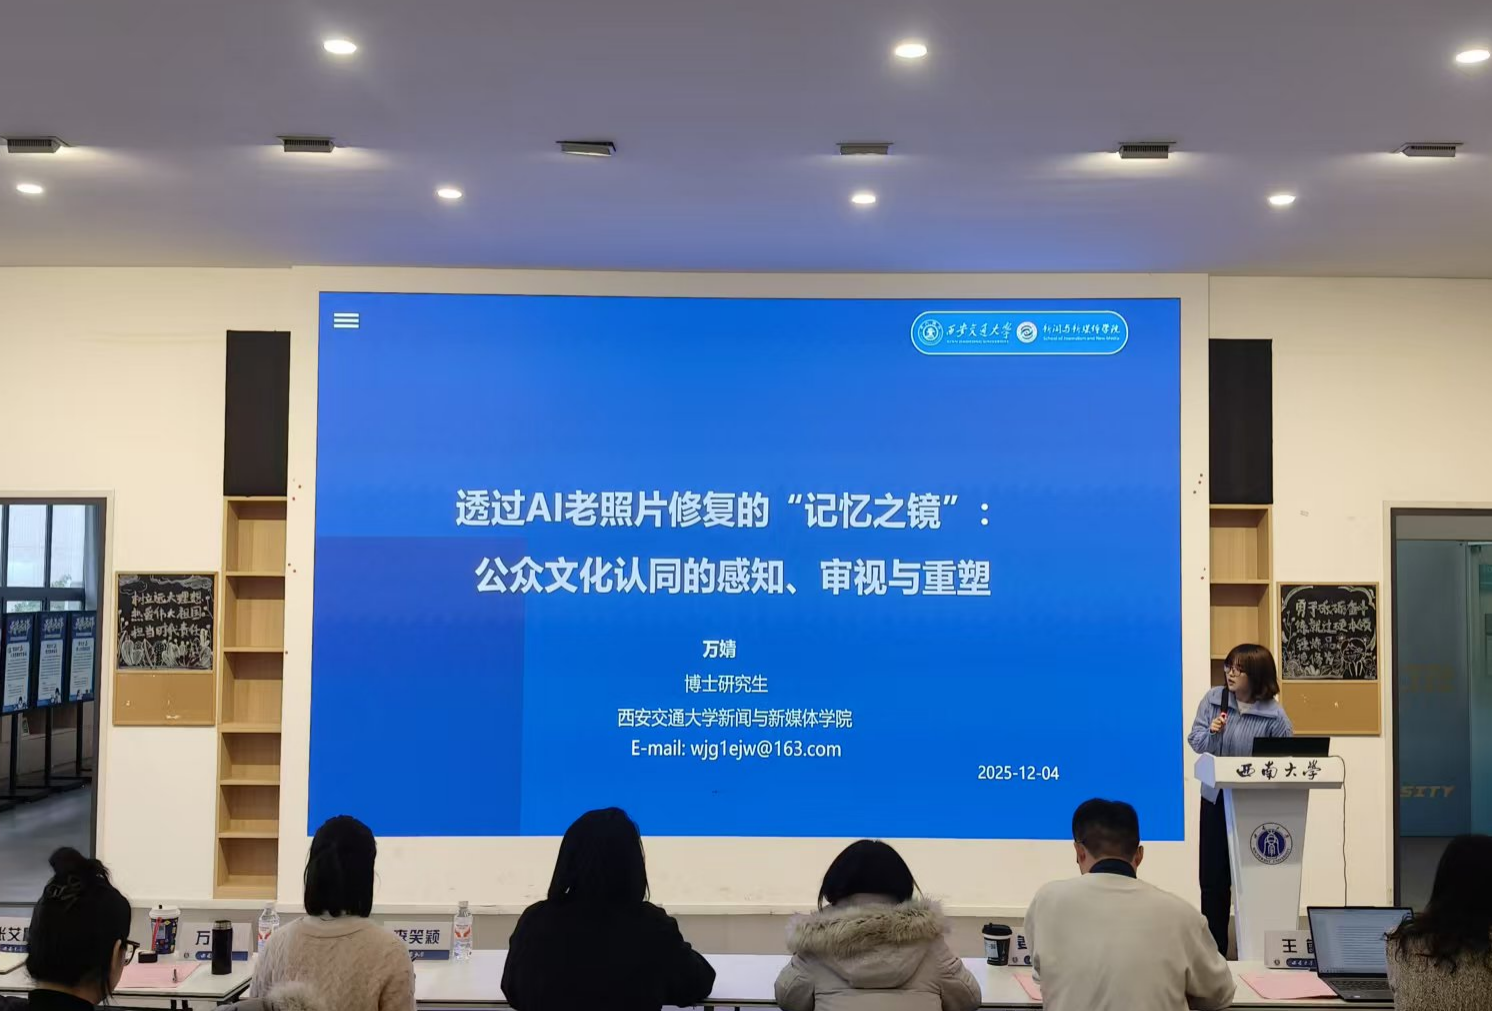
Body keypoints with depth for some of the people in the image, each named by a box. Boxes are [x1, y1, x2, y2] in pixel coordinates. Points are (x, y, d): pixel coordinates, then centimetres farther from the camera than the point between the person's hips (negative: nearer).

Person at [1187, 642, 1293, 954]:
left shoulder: (1274, 714, -10)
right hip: (1215, 800, 3)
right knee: (1212, 878, 7)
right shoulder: (1213, 700, -1)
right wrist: (1212, 733, -21)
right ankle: (1213, 950, 18)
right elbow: (1195, 743, -2)